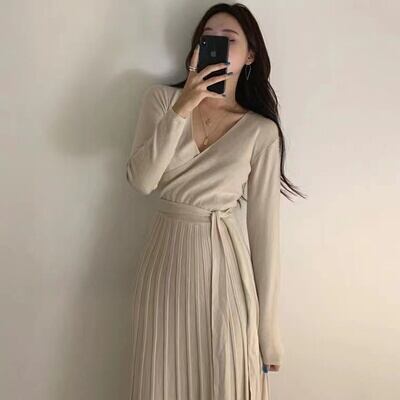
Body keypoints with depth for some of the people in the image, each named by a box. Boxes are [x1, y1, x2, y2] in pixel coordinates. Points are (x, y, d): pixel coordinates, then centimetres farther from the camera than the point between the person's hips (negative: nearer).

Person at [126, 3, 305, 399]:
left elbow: (264, 228, -5)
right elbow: (140, 180, -11)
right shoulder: (162, 98, 1)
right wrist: (182, 109, -20)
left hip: (224, 262, -1)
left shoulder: (261, 131, -5)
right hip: (166, 255, 2)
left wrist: (268, 331, -4)